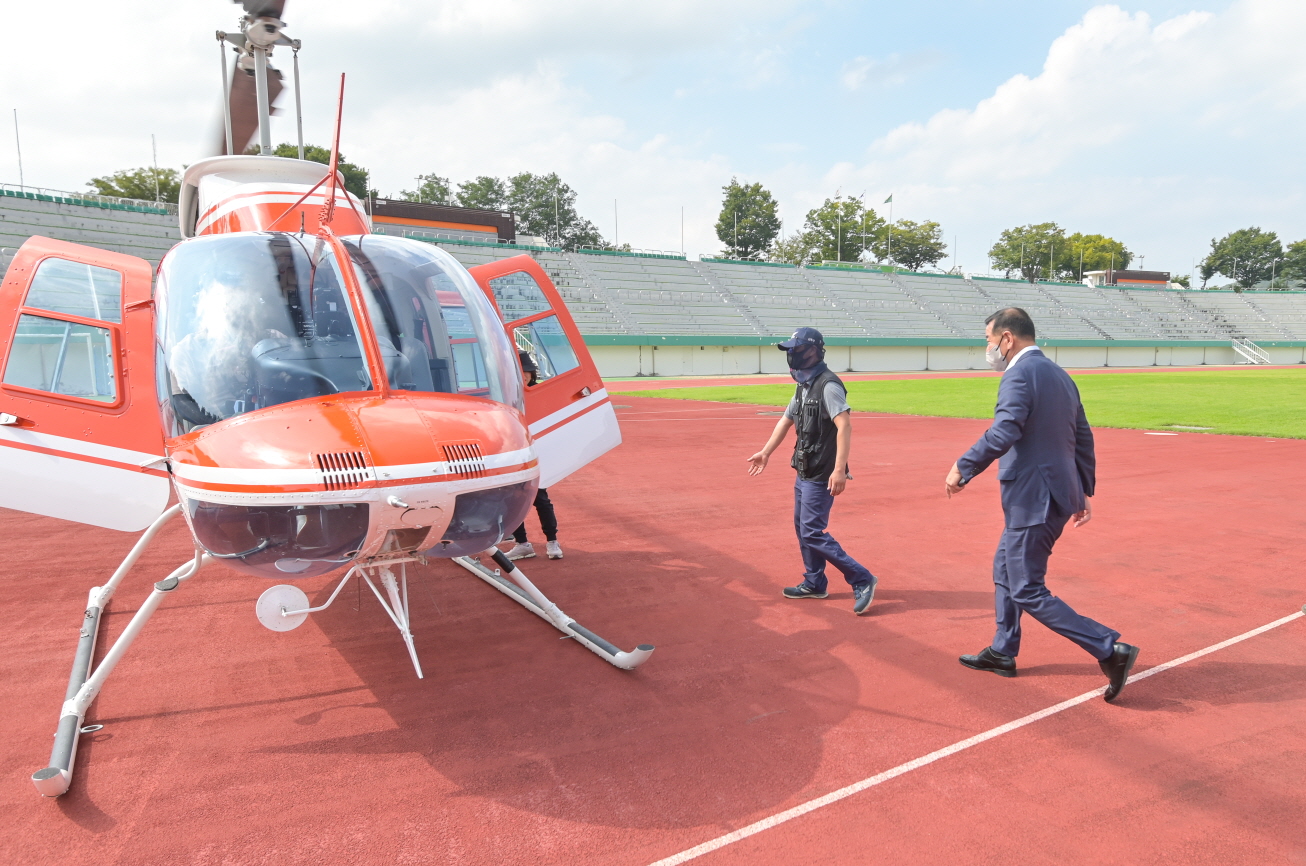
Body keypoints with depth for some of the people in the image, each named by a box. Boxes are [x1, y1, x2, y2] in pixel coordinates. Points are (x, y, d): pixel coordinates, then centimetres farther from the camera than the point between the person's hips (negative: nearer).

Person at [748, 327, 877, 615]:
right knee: (802, 527, 17)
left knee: (812, 533, -8)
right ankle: (814, 583, 31)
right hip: (804, 472, 10)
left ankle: (862, 580, 1)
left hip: (822, 476, -10)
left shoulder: (828, 385, -18)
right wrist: (765, 452, 24)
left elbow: (844, 426, -27)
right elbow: (787, 420, 23)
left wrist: (839, 470, -35)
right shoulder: (803, 386, 12)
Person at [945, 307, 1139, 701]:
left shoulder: (1020, 374, -15)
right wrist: (1083, 491, 22)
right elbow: (1084, 438, 17)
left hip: (1034, 498, -10)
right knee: (1005, 570, 21)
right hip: (1060, 491, 10)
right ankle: (1003, 652, 32)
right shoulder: (1060, 375, 15)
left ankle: (1111, 650, -3)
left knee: (1027, 592, -3)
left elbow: (1003, 433, -29)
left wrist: (962, 468, -20)